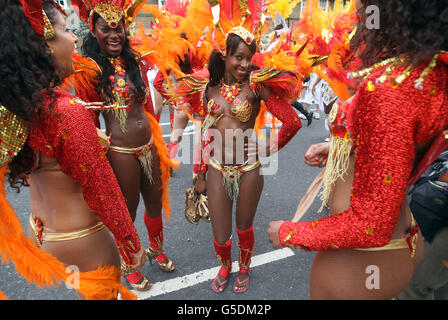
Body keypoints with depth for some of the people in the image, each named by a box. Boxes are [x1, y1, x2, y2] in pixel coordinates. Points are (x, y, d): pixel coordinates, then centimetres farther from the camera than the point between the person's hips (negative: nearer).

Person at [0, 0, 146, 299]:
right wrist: (133, 245, -9)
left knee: (84, 289, 30)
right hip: (81, 243, -6)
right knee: (103, 292, 20)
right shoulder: (67, 109, -29)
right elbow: (102, 192, -22)